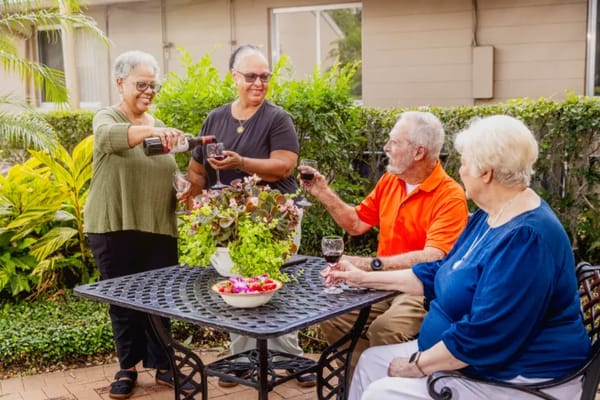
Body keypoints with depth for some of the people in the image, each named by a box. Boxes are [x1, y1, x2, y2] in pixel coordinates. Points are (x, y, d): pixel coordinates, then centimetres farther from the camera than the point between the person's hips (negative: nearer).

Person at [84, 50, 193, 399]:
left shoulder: (159, 126, 13)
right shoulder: (107, 118, -2)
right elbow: (109, 136, -28)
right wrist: (153, 131, -45)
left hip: (159, 229, 4)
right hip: (113, 228, -4)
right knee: (123, 299, 6)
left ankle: (162, 365, 20)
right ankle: (128, 368, 20)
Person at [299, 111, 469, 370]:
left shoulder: (450, 196, -15)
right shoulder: (388, 182, 7)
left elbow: (432, 258, -26)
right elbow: (357, 224, 17)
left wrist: (371, 265, -32)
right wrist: (323, 193, 7)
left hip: (424, 290, -7)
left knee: (384, 329, -31)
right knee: (333, 317, -12)